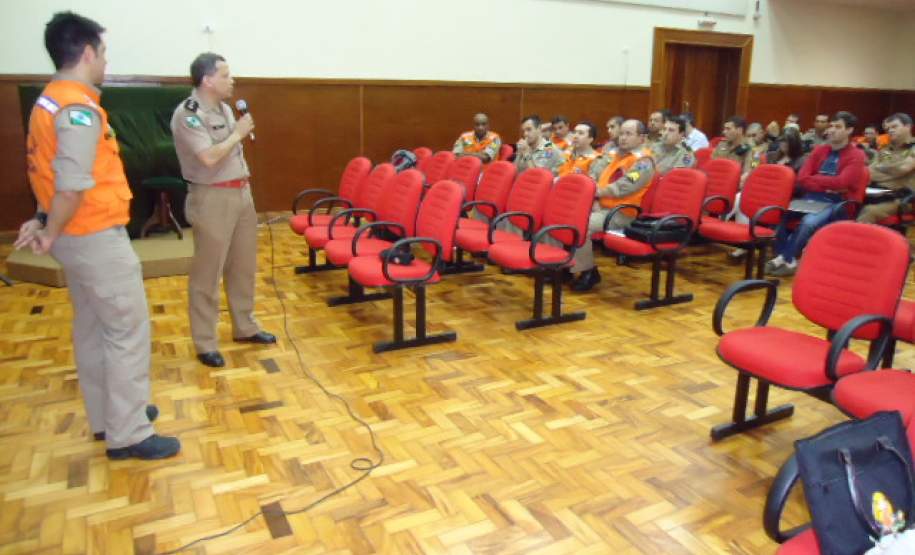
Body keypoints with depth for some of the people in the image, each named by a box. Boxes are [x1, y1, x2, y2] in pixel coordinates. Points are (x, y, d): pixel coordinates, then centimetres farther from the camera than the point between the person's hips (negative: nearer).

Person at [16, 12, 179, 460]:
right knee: (128, 331, -2)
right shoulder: (79, 109, -20)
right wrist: (51, 235, -15)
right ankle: (128, 435, 7)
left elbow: (49, 172, 11)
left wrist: (43, 221, 4)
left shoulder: (48, 100, 12)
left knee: (92, 328, 17)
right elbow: (72, 186, -27)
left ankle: (108, 416, 31)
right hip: (97, 238, -10)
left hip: (77, 236, 10)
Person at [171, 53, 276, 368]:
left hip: (241, 193, 8)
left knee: (243, 265, 16)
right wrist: (238, 133, -13)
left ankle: (245, 327, 30)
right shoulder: (187, 115, -15)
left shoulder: (224, 109, 11)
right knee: (207, 273, 0)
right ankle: (205, 343, 10)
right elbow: (209, 157, -25)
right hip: (213, 199, -8)